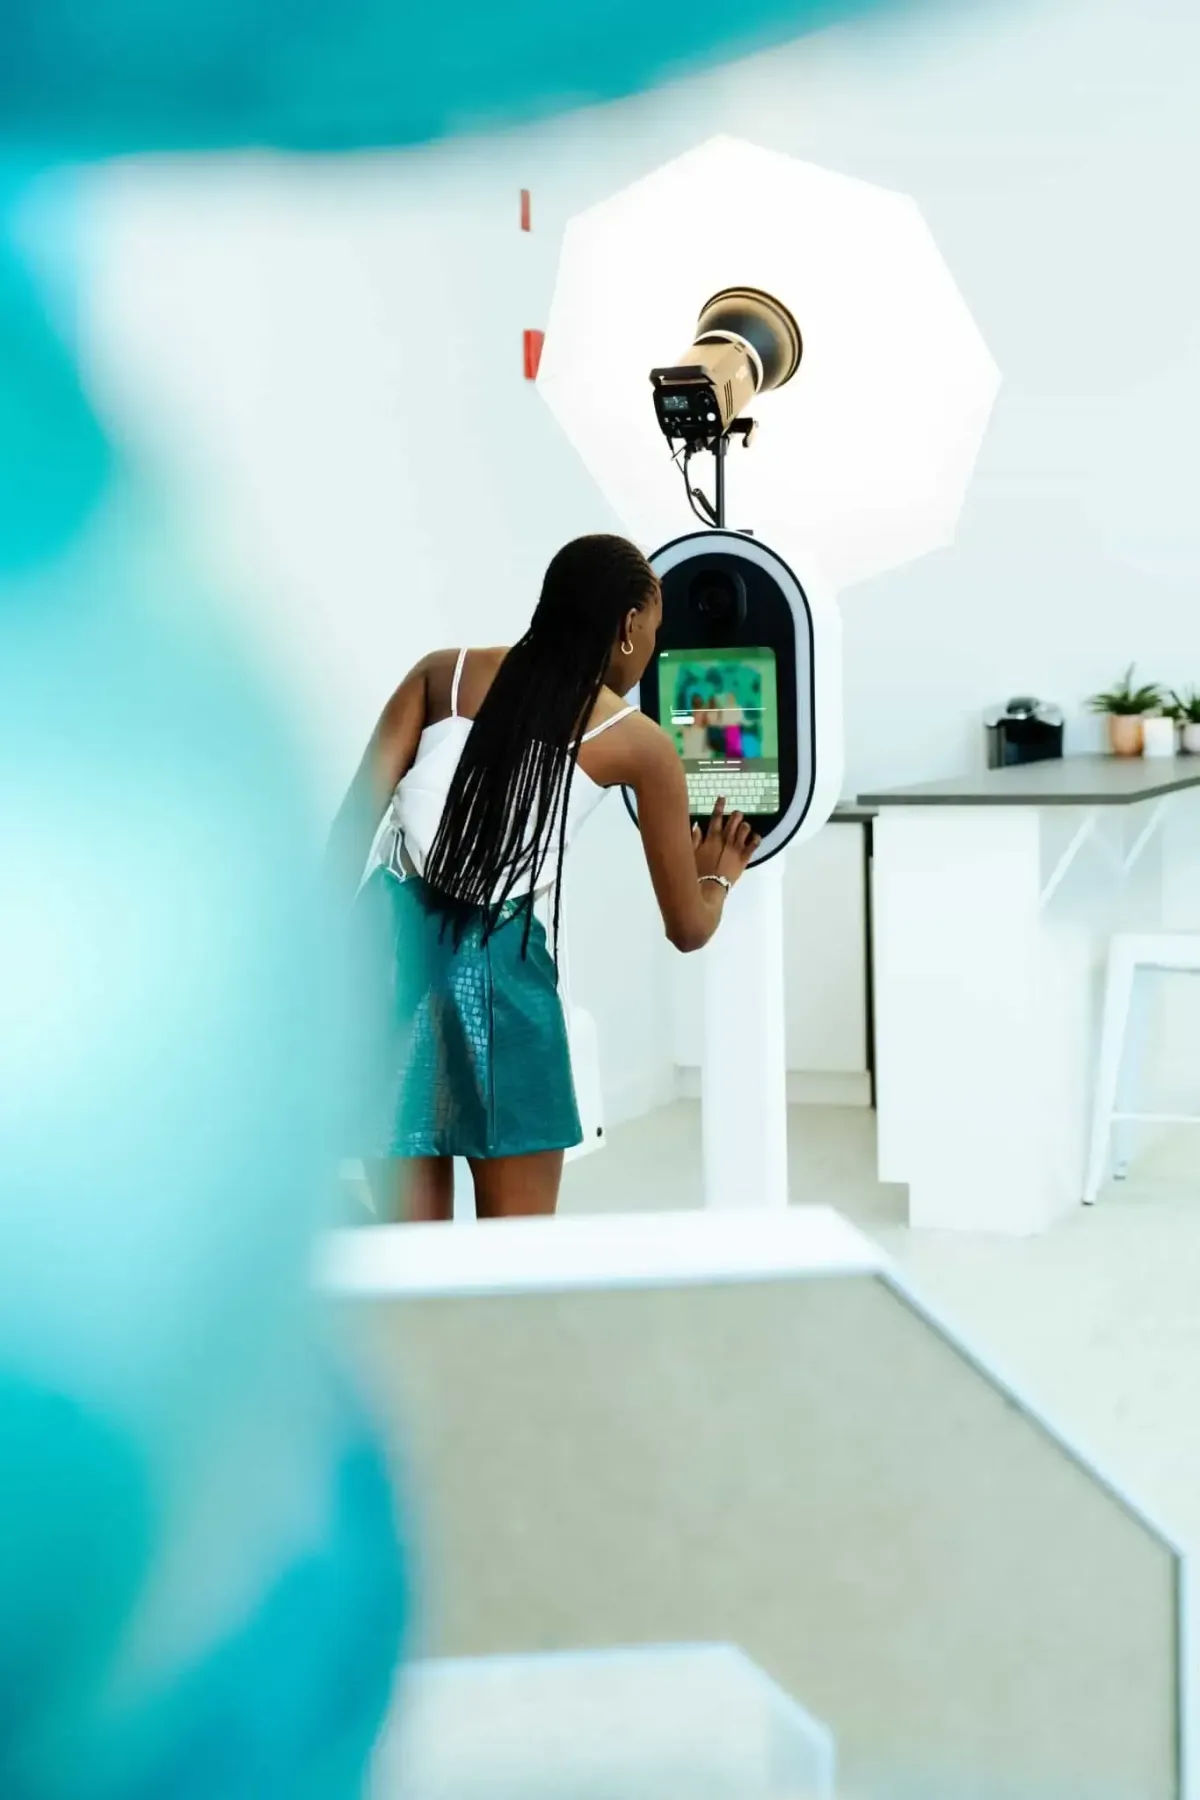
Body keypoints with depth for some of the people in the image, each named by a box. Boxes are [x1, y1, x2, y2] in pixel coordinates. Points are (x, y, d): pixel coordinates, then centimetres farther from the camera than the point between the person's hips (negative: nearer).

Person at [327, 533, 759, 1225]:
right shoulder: (639, 743, 11)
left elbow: (354, 822, 6)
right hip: (497, 963, -4)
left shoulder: (443, 672, 17)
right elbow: (688, 929, 17)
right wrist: (719, 875, 39)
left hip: (389, 940, 4)